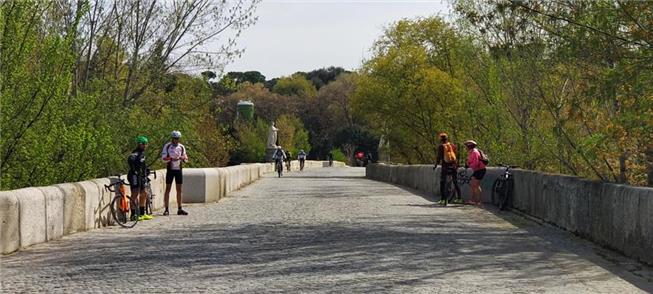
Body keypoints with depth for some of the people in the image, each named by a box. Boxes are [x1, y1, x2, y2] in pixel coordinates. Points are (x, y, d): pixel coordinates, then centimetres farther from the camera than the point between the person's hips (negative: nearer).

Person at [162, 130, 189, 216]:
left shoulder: (181, 147, 8)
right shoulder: (167, 146, -3)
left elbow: (185, 159, 10)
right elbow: (163, 158, -8)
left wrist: (183, 158, -13)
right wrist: (171, 159, -25)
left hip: (178, 169, 4)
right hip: (170, 169, -4)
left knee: (179, 189, 5)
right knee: (168, 189, -3)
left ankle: (179, 209, 9)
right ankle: (166, 209, -1)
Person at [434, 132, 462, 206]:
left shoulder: (441, 146, -3)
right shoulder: (452, 145, 8)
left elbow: (439, 156, -7)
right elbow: (456, 155, 12)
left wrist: (436, 164, 4)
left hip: (445, 166, -3)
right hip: (454, 166, 4)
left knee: (442, 183, 4)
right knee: (455, 182, 15)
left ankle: (443, 200, -4)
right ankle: (459, 198, 16)